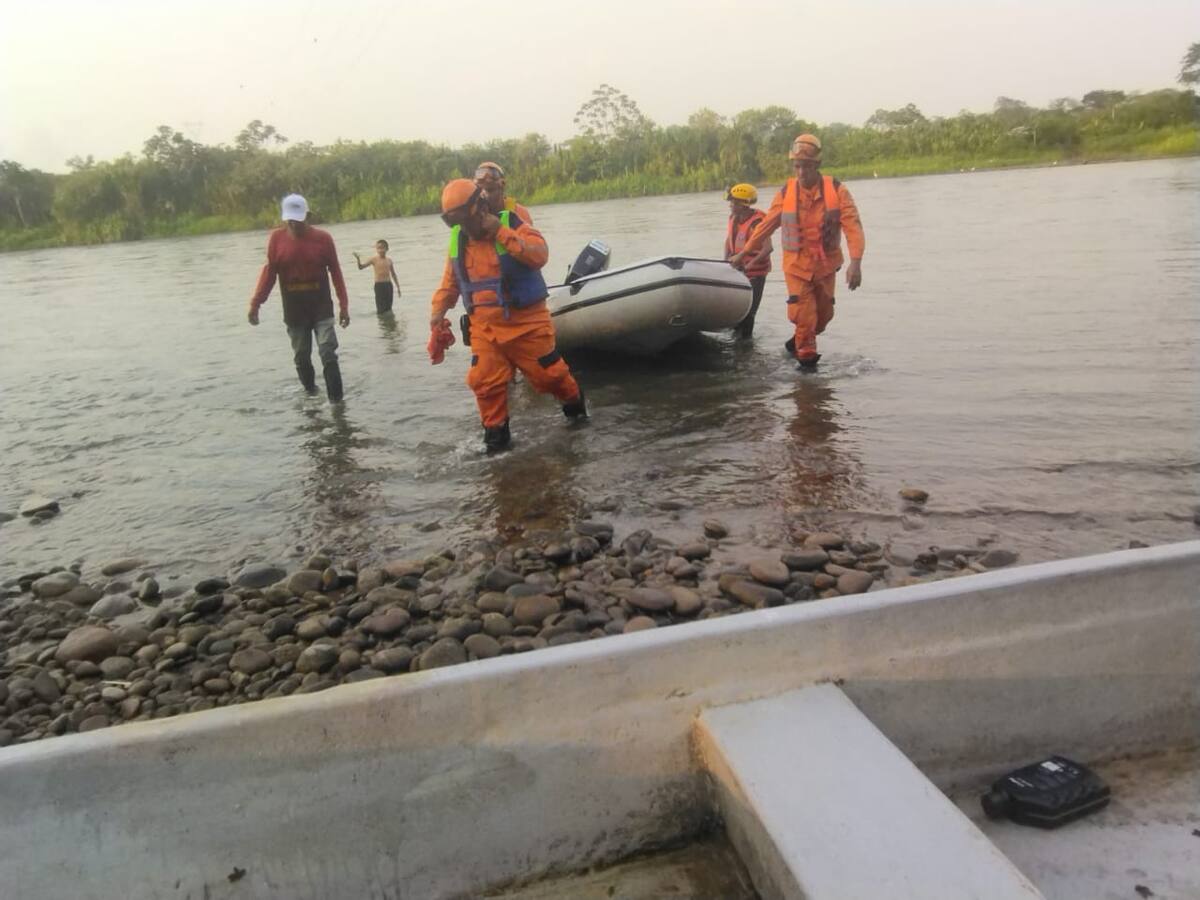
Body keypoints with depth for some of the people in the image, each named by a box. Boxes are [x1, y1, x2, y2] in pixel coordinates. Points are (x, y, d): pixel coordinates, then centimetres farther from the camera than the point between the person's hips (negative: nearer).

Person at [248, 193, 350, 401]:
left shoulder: (323, 238, -5)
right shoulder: (276, 238, -2)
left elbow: (335, 272, -1)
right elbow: (269, 272, 1)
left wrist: (343, 305, -3)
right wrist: (255, 304, -7)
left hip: (321, 307, -2)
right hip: (293, 310, 2)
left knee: (328, 354, -11)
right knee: (301, 357, 12)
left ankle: (336, 400, -8)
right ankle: (310, 393, 31)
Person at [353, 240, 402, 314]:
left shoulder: (389, 261, 8)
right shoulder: (374, 259, -3)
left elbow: (393, 275, 16)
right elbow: (361, 267, -6)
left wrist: (398, 287, 15)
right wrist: (358, 259, -25)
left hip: (388, 285, 4)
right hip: (379, 285, -4)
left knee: (388, 307, 9)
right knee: (381, 308, -4)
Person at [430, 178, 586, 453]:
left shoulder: (512, 223, -11)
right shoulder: (457, 240, 5)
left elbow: (540, 255, -27)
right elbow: (449, 282, 15)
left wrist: (501, 232, -27)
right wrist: (438, 312, 3)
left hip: (526, 322, -4)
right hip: (485, 327, 4)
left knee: (548, 373, 7)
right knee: (485, 381, -2)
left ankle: (575, 403, 35)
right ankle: (495, 431, 16)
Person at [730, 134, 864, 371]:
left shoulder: (836, 190, -9)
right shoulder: (786, 193, -5)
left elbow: (852, 226, -16)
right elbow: (766, 226, 5)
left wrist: (855, 261, -29)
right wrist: (743, 254, 9)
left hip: (826, 265, 1)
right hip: (797, 265, -1)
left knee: (823, 315, 12)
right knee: (803, 315, -8)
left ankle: (798, 342, 38)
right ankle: (807, 359, 11)